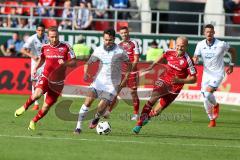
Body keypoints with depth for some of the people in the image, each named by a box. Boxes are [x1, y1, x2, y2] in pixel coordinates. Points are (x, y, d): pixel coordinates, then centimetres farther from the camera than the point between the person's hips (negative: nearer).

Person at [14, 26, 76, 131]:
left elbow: (74, 63, -4)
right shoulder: (45, 48, 3)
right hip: (45, 77, 0)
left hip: (57, 82, 0)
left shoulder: (65, 47, -6)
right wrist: (36, 68, 5)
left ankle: (33, 122, 26)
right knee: (37, 94, -31)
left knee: (46, 106, 2)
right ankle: (25, 107, -3)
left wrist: (64, 63, -24)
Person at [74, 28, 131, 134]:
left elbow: (129, 65, 3)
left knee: (101, 108, -10)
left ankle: (96, 118, 26)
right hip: (99, 81, 2)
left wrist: (125, 79, -5)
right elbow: (88, 63, 7)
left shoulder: (120, 52, -9)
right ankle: (78, 127, -10)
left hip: (112, 84, -2)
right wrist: (85, 73, -13)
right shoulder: (98, 50, -1)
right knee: (88, 101, -15)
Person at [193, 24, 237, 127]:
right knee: (206, 100, 1)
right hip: (206, 74, 4)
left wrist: (232, 65, 5)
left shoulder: (221, 44, -13)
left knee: (208, 93, -23)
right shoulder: (200, 45, -5)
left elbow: (233, 51, 5)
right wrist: (194, 61, -29)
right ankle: (212, 120, 20)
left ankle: (215, 105, 11)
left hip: (218, 74, -4)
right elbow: (195, 58, -6)